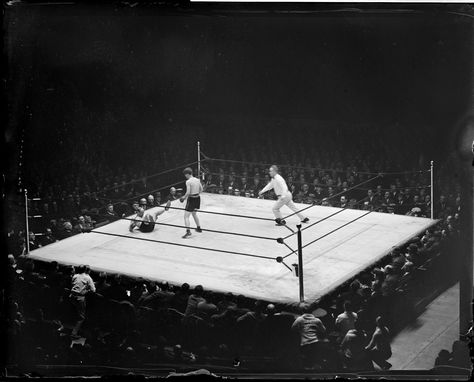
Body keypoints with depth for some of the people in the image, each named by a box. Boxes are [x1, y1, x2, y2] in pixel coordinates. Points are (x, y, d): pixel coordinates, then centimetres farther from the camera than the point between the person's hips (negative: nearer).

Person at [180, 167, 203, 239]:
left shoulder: (188, 182, -17)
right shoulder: (197, 180, 5)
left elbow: (188, 193, -22)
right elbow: (201, 189, 11)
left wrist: (184, 197, -6)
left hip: (191, 199, -8)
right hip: (198, 198, 8)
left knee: (186, 216, -5)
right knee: (194, 213, 30)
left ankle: (188, 231, -17)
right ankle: (198, 228, 39)